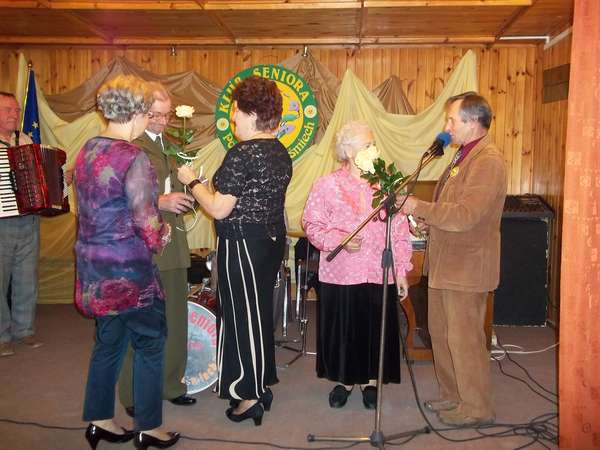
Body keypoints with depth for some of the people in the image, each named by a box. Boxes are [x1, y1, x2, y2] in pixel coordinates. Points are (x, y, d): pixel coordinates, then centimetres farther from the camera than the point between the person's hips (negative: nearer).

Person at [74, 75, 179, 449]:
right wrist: (160, 236, 1)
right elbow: (145, 220, -21)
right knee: (150, 343, 8)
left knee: (109, 341, 20)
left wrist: (159, 200, 13)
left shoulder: (88, 150, 7)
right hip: (128, 267, -8)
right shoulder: (134, 157, -19)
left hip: (94, 264, 8)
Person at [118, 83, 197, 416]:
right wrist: (159, 202, -25)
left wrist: (188, 194, 6)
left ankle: (171, 385, 29)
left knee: (174, 322, 14)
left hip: (172, 247, 8)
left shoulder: (168, 145, 17)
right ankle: (135, 396, 16)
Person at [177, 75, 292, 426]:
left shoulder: (242, 153, -19)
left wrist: (192, 181, -5)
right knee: (262, 309, 18)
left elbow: (219, 209, -20)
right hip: (272, 237, 9)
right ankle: (262, 383, 32)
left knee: (243, 314, 2)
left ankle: (250, 396, 13)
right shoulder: (281, 152, 9)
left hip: (242, 242, -9)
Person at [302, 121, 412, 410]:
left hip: (379, 275, 2)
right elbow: (312, 225, -3)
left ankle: (370, 380, 30)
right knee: (342, 329, 9)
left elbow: (400, 231, 4)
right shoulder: (326, 185, 0)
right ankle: (344, 380, 30)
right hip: (340, 274, -1)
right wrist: (339, 240, -18)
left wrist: (401, 271, 1)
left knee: (376, 329, 9)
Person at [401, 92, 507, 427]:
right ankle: (453, 396, 32)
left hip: (466, 267, -10)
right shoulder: (465, 155, 15)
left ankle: (477, 408, 17)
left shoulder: (488, 160, -17)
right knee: (441, 333, 17)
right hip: (445, 262, 10)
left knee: (464, 338, 1)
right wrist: (427, 218, 5)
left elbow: (465, 215, -25)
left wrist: (419, 207, -18)